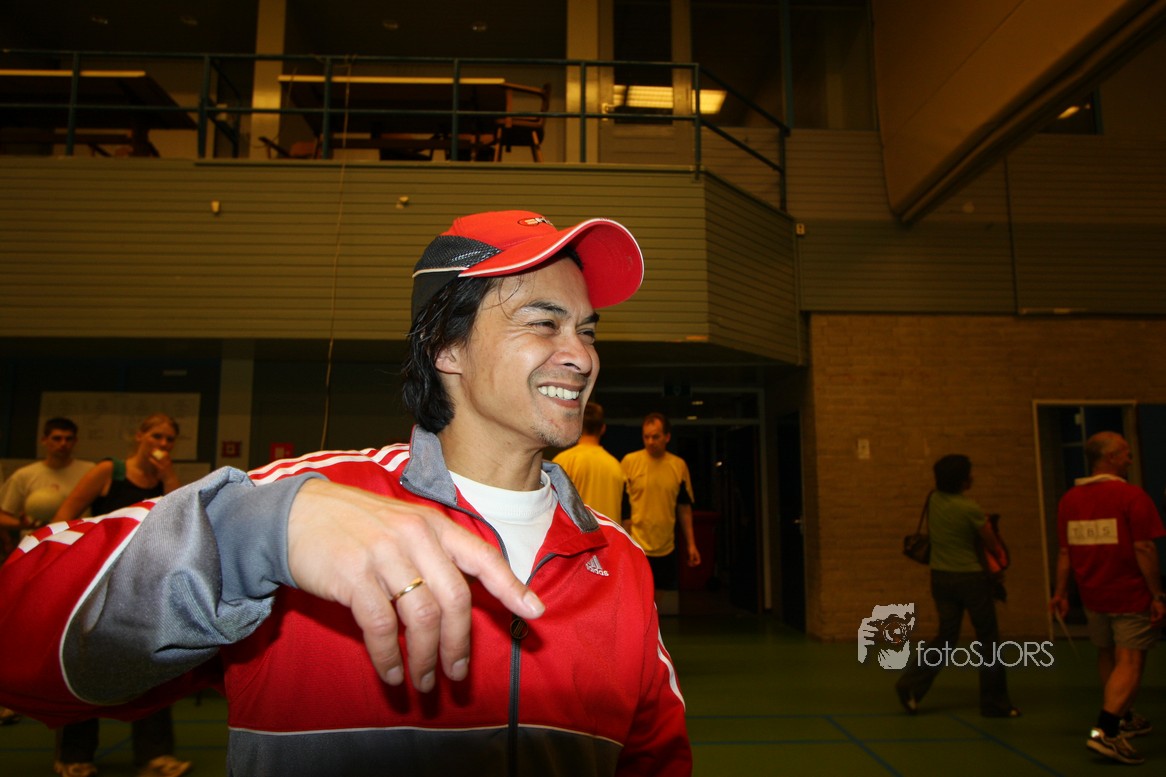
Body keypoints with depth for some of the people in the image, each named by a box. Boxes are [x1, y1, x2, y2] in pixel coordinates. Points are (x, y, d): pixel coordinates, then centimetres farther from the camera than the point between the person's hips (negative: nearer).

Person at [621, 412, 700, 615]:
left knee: (657, 600, 13)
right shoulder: (629, 461, -7)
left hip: (666, 548, 4)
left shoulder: (679, 465, 3)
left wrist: (691, 544, 11)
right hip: (635, 547, -3)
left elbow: (684, 507, 10)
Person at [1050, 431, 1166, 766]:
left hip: (1093, 596, 6)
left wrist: (1061, 592, 11)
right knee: (1130, 663, -5)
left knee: (1107, 657, 20)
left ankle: (1123, 718, 37)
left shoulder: (1069, 499, 5)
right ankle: (1105, 731, -15)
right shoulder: (1132, 496, -12)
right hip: (1131, 595, -6)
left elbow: (1065, 552, 7)